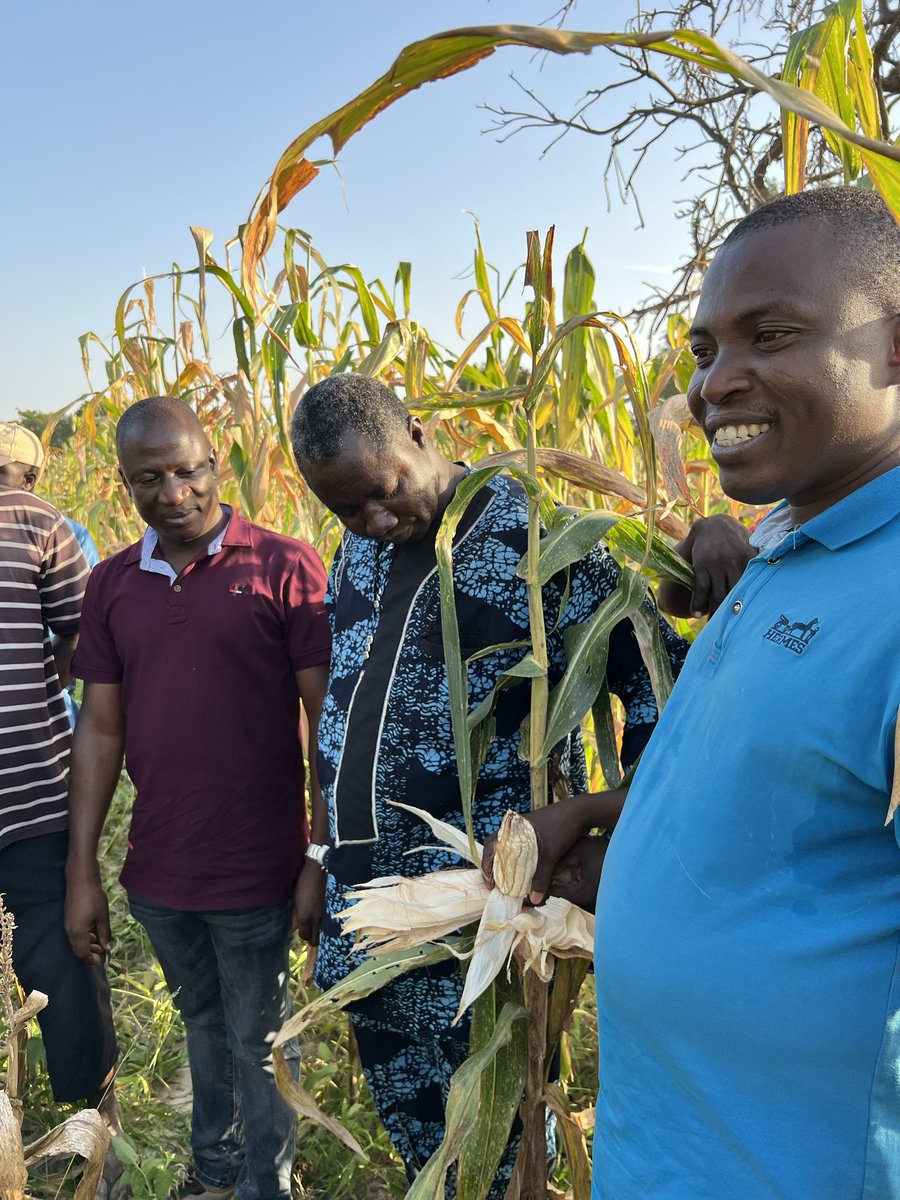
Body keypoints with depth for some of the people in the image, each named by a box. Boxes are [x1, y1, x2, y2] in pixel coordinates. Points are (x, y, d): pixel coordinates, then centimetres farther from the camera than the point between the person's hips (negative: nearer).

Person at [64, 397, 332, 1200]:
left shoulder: (285, 567, -12)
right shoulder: (112, 585, 2)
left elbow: (328, 721, -11)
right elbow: (101, 728, 5)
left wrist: (323, 859, -12)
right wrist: (82, 873, 5)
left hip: (256, 873, -4)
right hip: (157, 874, 5)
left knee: (256, 1044, 14)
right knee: (203, 1027, 25)